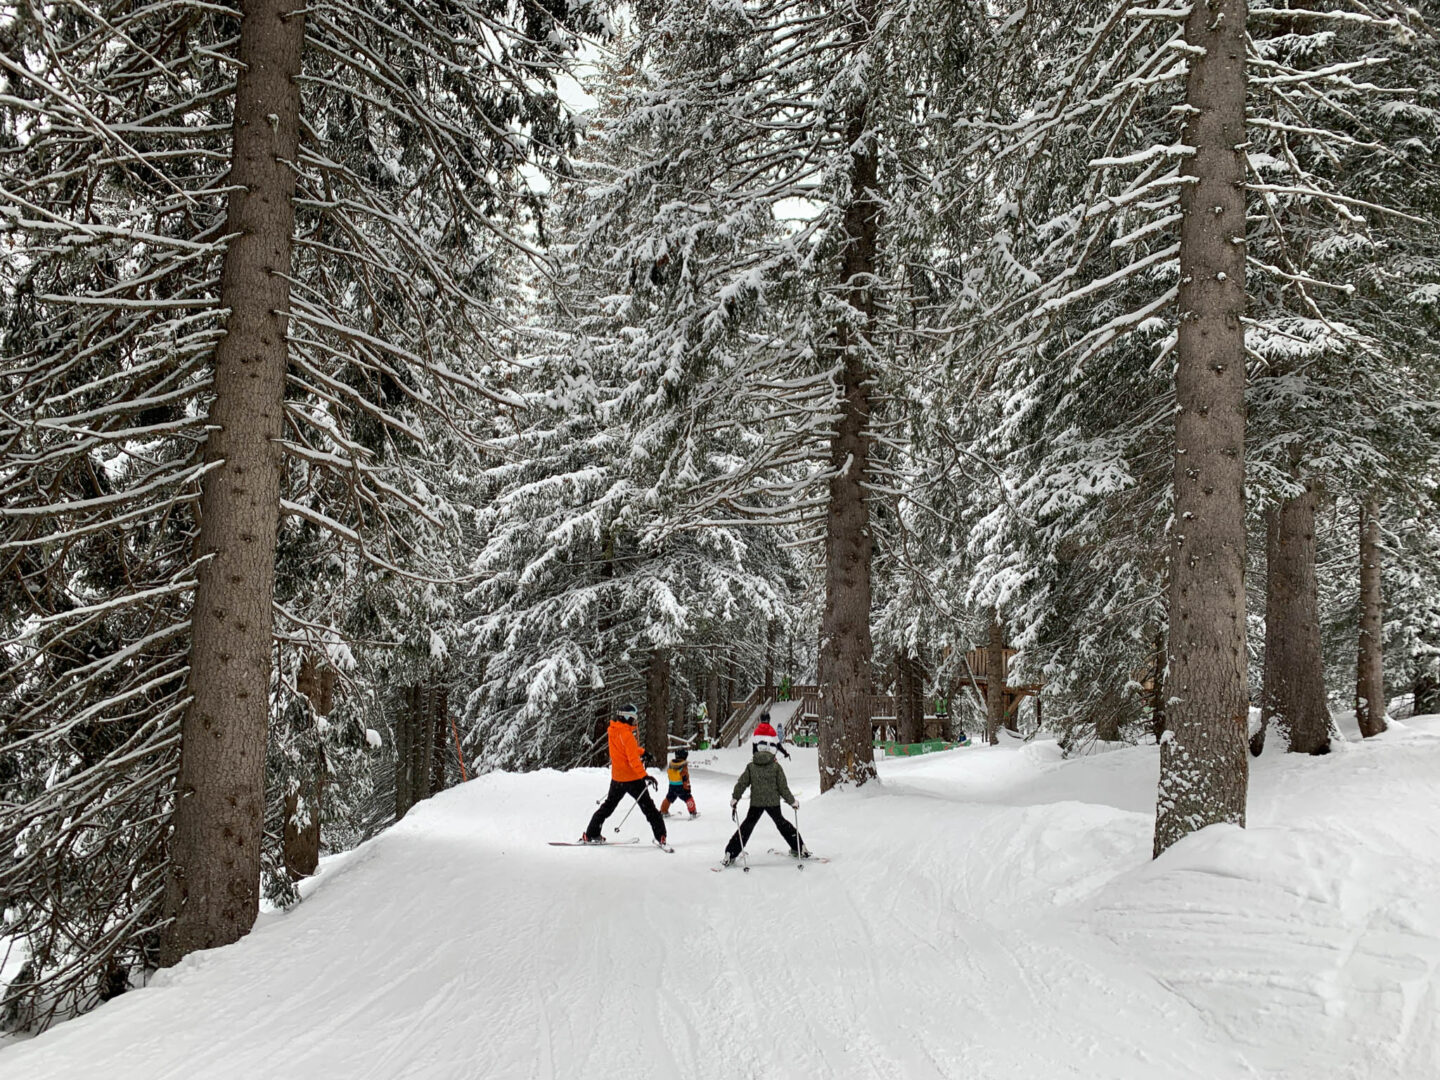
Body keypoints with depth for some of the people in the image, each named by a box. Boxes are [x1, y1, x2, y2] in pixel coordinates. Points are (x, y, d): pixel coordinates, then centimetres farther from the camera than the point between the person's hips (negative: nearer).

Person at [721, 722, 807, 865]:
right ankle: (799, 848, 26)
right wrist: (792, 801, 7)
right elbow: (783, 787, -6)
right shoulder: (776, 767, -9)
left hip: (755, 803, 0)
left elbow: (741, 783, -4)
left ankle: (730, 854, 2)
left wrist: (734, 799, 7)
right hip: (773, 802, 0)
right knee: (782, 823, 20)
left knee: (747, 826, 8)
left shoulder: (751, 766, -5)